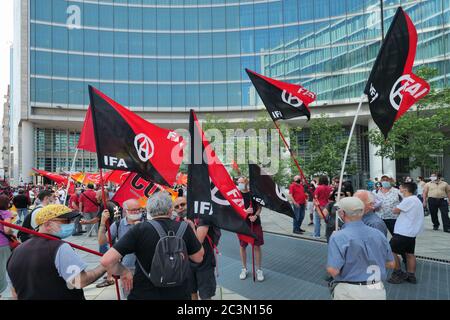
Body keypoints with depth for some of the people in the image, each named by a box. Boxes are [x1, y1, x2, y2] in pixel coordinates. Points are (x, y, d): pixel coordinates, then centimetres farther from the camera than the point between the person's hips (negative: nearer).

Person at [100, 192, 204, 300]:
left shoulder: (139, 229, -16)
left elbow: (106, 260, -20)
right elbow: (198, 258, 3)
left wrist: (124, 272, -3)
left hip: (144, 294, -1)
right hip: (179, 294, 2)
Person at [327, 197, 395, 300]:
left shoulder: (338, 237, -16)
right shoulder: (378, 234, 0)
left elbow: (333, 270, -21)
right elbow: (391, 264, 10)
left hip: (350, 292, -4)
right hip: (378, 291, 4)